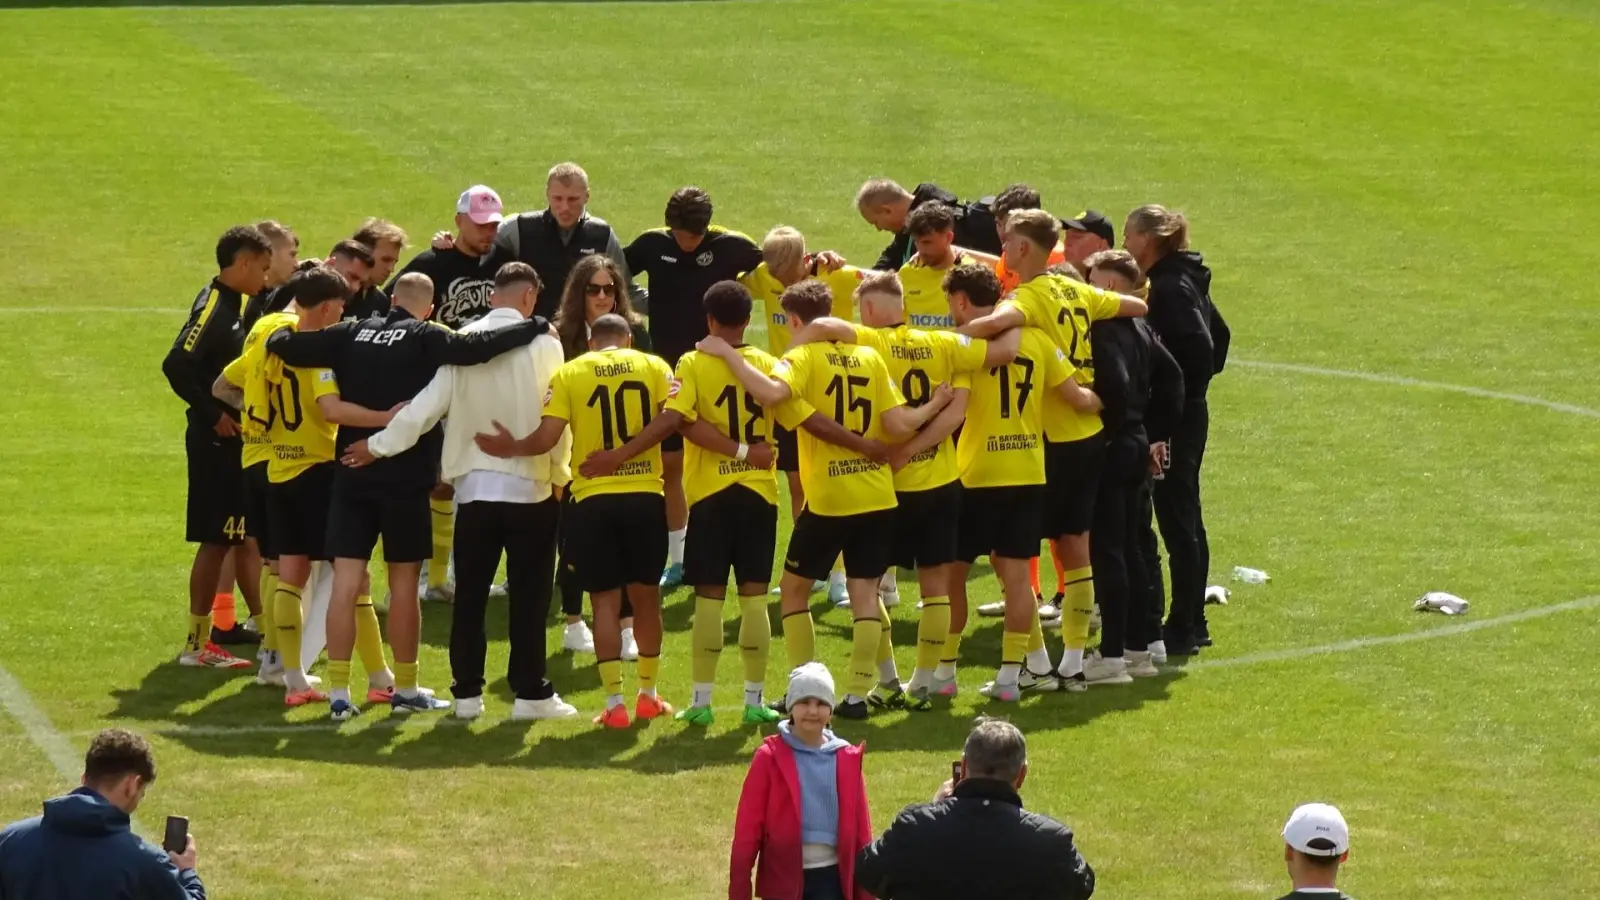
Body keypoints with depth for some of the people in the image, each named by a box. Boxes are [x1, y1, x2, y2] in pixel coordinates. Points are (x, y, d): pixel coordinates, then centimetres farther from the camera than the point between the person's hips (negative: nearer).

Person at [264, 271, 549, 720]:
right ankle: (406, 689, 17)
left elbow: (284, 346, 2)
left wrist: (278, 335, 25)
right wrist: (534, 328, -12)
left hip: (352, 475, 3)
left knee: (345, 583, 1)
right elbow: (473, 348, -22)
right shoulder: (425, 338, -6)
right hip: (406, 478, -3)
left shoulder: (354, 333, 5)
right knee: (403, 582, 9)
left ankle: (338, 692, -1)